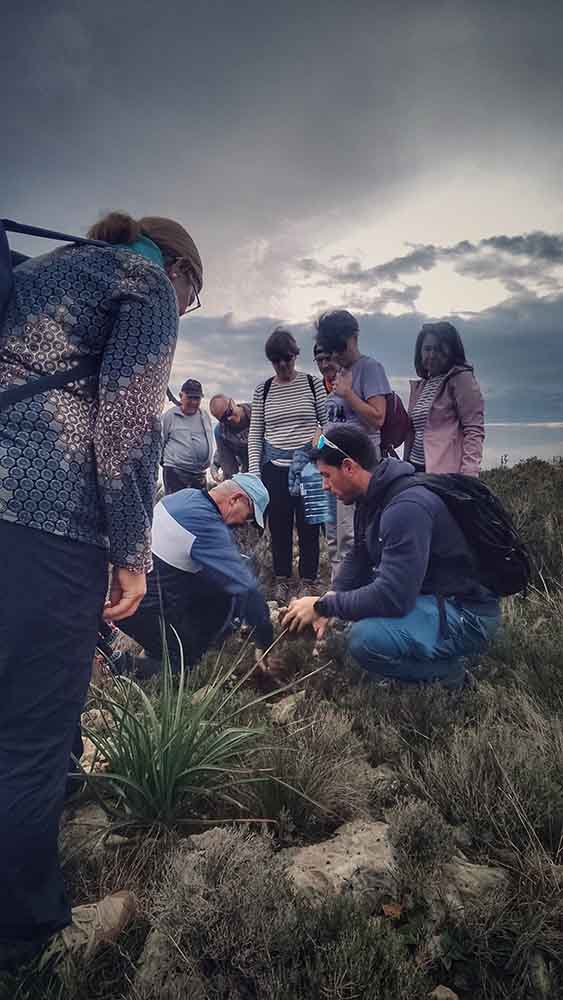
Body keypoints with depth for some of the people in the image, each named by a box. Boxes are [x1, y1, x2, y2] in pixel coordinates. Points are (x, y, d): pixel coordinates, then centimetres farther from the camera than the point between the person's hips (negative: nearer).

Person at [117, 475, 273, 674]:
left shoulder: (187, 495, 1)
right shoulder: (206, 525, -26)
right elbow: (246, 587, -23)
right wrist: (266, 641, -10)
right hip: (146, 611, -9)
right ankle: (119, 663, -1)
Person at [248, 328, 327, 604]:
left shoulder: (313, 383, 3)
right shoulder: (263, 390, 8)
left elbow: (329, 422, 5)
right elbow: (255, 433, 9)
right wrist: (254, 470, 1)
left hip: (308, 465, -1)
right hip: (274, 466, 2)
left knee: (308, 524, 2)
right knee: (279, 525, 6)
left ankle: (308, 581, 14)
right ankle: (282, 579, 20)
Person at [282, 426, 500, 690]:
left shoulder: (406, 508, -28)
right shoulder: (373, 497, 4)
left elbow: (392, 597, -32)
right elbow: (358, 558, 13)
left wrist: (322, 606, -21)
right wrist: (329, 601, -2)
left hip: (466, 612, -10)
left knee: (365, 639, -30)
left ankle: (445, 669, -3)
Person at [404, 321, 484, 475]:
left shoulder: (462, 378, -2)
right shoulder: (419, 386, 19)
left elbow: (474, 431, -9)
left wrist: (468, 474, -20)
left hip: (445, 471, -6)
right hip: (416, 468, 6)